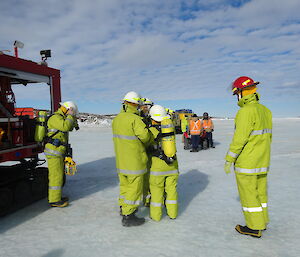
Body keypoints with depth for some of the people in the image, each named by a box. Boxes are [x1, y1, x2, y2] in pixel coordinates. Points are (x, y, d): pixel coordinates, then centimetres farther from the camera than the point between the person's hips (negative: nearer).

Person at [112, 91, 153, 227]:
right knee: (135, 187, 4)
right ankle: (128, 216, 11)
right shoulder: (135, 119, -20)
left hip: (121, 159, 8)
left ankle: (123, 208, 38)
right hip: (134, 160, -8)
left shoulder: (116, 119, 6)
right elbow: (145, 136, -23)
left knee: (125, 184, 22)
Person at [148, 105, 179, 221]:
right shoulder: (170, 126, -3)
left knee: (156, 190, 10)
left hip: (158, 165, -4)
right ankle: (172, 213, 26)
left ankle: (156, 215, 20)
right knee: (171, 189, 15)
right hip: (172, 164, 4)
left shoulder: (151, 130, -14)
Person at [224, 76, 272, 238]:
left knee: (248, 194, 4)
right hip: (262, 161, 9)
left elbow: (239, 138, -23)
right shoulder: (265, 111, 9)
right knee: (260, 191, 19)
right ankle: (262, 221, 32)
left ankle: (254, 228, 15)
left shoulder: (246, 111, -19)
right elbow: (268, 136, 15)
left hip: (246, 162, -9)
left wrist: (229, 160, -15)